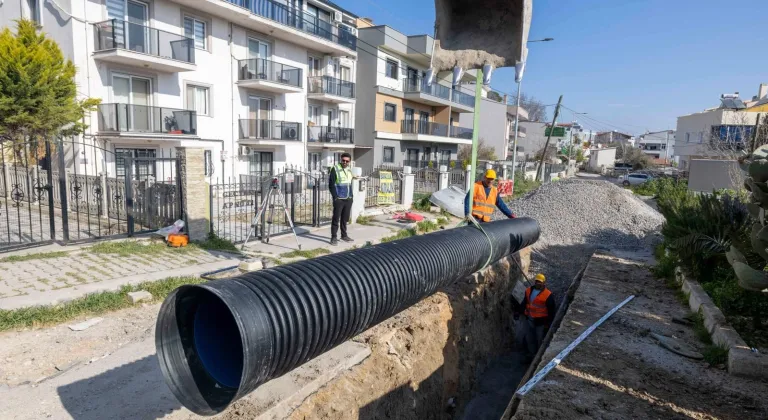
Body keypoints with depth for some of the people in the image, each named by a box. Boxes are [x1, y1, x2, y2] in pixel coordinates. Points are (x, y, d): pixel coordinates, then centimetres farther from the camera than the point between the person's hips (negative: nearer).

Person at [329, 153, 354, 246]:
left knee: (345, 219, 13)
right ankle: (334, 237, 4)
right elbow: (331, 185, -9)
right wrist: (335, 197, -13)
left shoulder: (349, 170, 13)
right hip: (339, 199, -6)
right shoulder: (335, 169, -6)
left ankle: (344, 235, 24)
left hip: (348, 199, 6)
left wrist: (351, 196, 13)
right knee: (336, 219, -2)